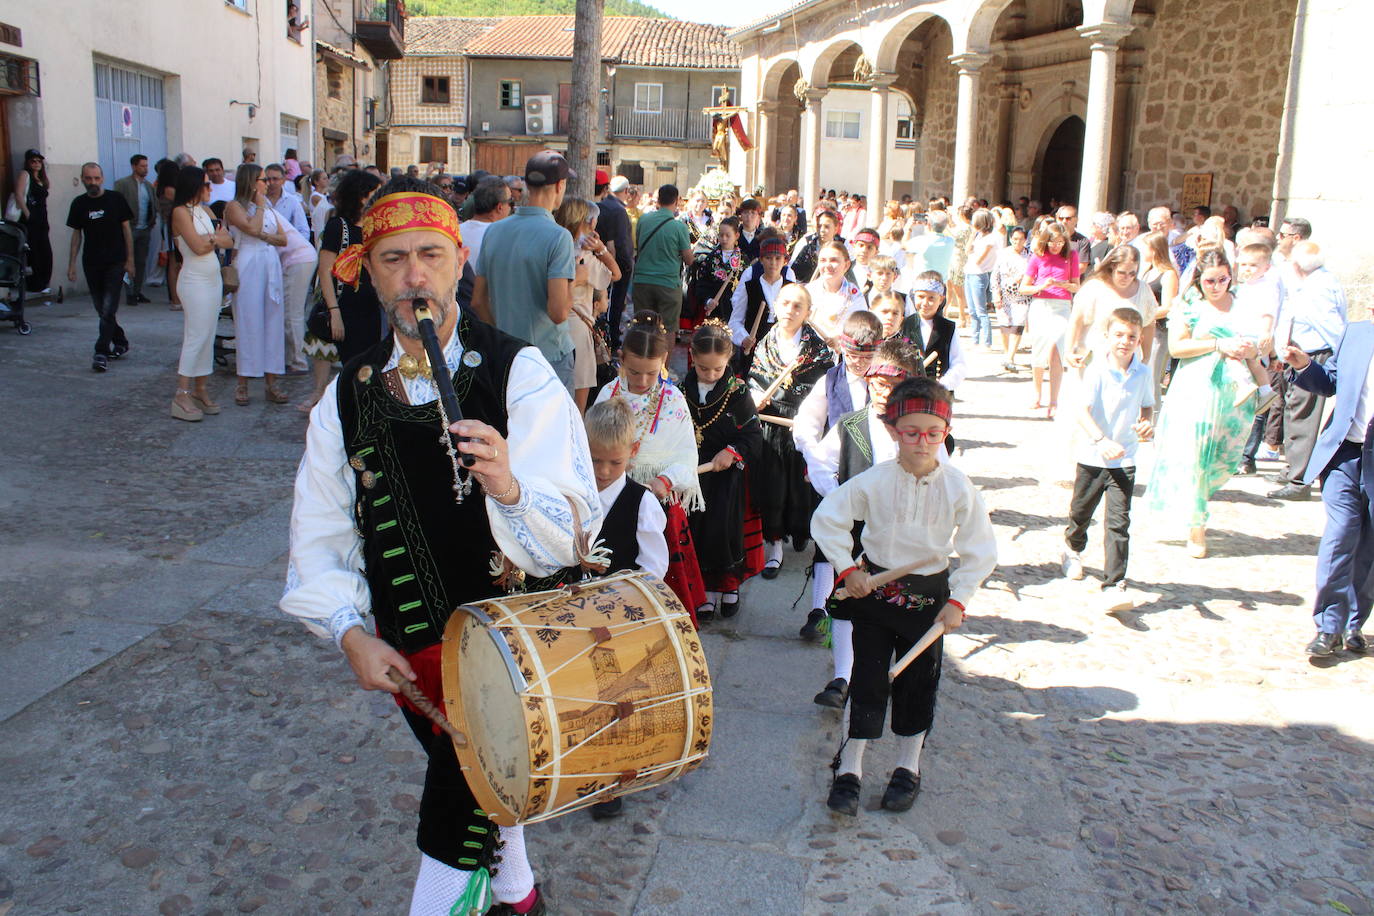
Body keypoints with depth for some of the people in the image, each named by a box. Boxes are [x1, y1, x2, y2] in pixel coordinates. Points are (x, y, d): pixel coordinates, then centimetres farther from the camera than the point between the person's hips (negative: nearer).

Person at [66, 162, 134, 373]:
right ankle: (120, 343, 26)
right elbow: (76, 234, 11)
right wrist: (71, 264, 7)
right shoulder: (79, 204, 6)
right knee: (101, 307, 10)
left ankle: (101, 352, -11)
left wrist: (129, 260, -3)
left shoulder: (115, 200, -2)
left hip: (115, 262, -4)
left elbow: (126, 229, 1)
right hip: (91, 264, 4)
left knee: (108, 309, -10)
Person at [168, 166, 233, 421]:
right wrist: (217, 237, 2)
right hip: (195, 282, -8)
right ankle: (182, 395, -6)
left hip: (213, 280, 8)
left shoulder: (205, 210, 14)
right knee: (196, 337, -9)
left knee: (208, 337, 8)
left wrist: (211, 238, -10)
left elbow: (229, 241, 8)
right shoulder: (181, 212, -9)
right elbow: (198, 246, -16)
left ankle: (200, 390, 14)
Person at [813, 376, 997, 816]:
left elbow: (981, 552, -5)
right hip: (874, 590, -1)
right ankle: (849, 770, 14)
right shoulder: (873, 482, -14)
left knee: (918, 683, 12)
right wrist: (848, 570, -8)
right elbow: (826, 519, -5)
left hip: (929, 595, 1)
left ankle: (908, 768, 29)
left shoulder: (958, 488, -12)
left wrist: (958, 601, -9)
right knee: (867, 680, 3)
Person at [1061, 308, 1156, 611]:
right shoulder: (1097, 370, -13)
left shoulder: (1143, 372, -1)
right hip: (1092, 456, -1)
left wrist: (1147, 423, -7)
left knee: (1119, 522, -6)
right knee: (1081, 511, 18)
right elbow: (1082, 410, -22)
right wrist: (1102, 440, -35)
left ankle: (1114, 585, -5)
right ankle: (1073, 548, 50)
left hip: (1125, 459, 2)